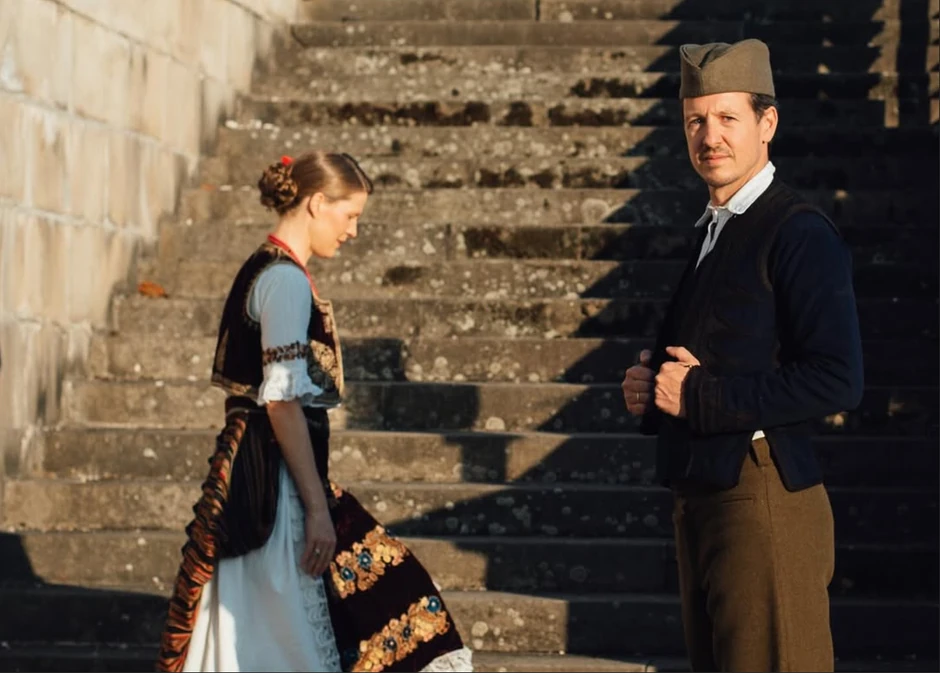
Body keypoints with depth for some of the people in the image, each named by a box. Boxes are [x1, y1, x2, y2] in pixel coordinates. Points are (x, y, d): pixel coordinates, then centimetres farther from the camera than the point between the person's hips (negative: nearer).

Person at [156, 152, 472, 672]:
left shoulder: (264, 270, 16)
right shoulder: (286, 280, -14)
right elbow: (283, 403, -20)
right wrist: (317, 507, -20)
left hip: (246, 471, 10)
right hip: (276, 476, -10)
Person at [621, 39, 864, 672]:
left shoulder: (800, 234, -12)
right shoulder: (712, 232, 17)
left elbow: (838, 380, -20)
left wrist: (702, 396, -17)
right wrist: (655, 385, 6)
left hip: (764, 498, -9)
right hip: (701, 496, 9)